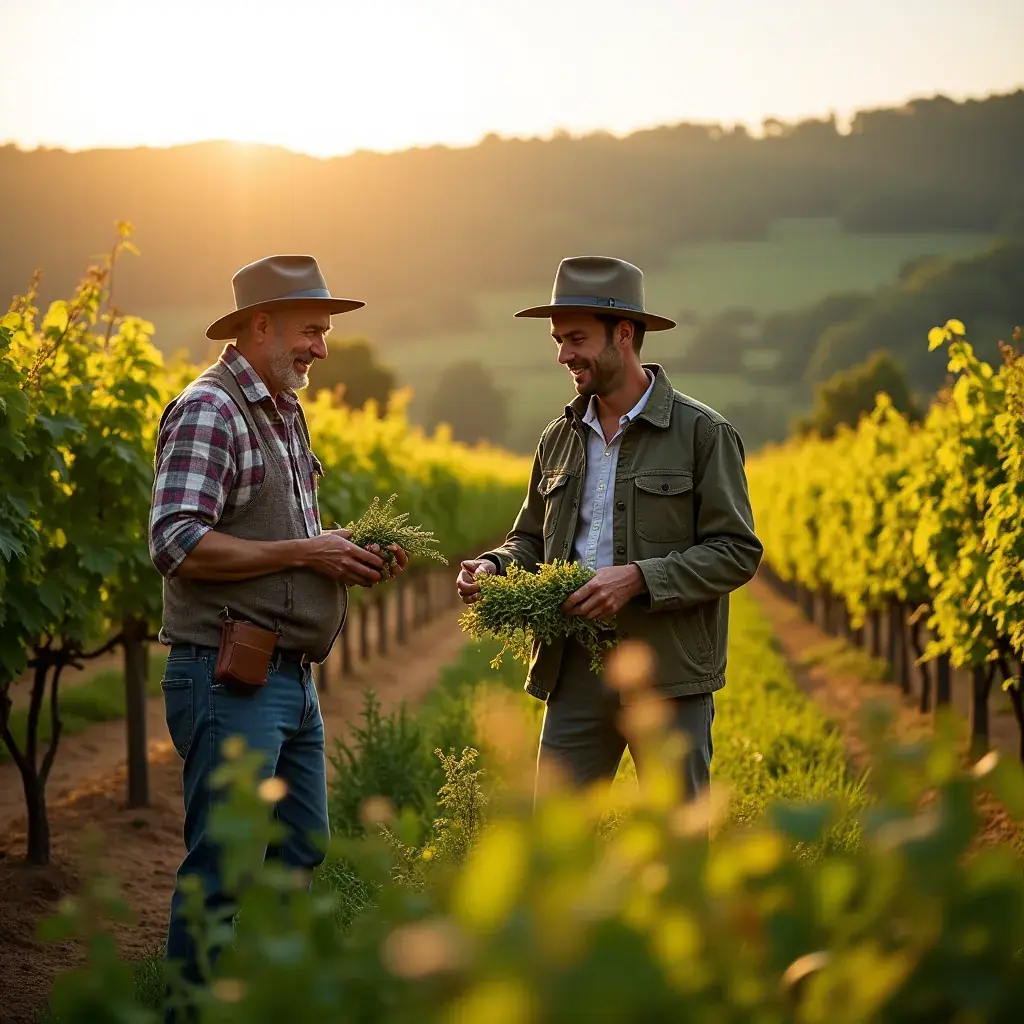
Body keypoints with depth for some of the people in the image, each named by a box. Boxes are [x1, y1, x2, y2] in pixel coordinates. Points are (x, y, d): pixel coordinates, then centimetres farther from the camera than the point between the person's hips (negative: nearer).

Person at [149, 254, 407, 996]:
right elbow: (177, 545, -22)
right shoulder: (208, 411, -12)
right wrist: (305, 552, -18)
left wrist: (347, 559, 8)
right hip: (227, 679, -10)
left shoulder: (286, 414, 18)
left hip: (292, 680, 10)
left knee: (300, 852, 15)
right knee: (223, 871, -5)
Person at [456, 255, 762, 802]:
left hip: (669, 673, -5)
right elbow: (532, 538, 22)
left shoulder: (702, 432, -4)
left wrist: (638, 578, -20)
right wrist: (494, 567, -1)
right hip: (574, 669, 5)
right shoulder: (559, 436, 13)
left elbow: (737, 552, -8)